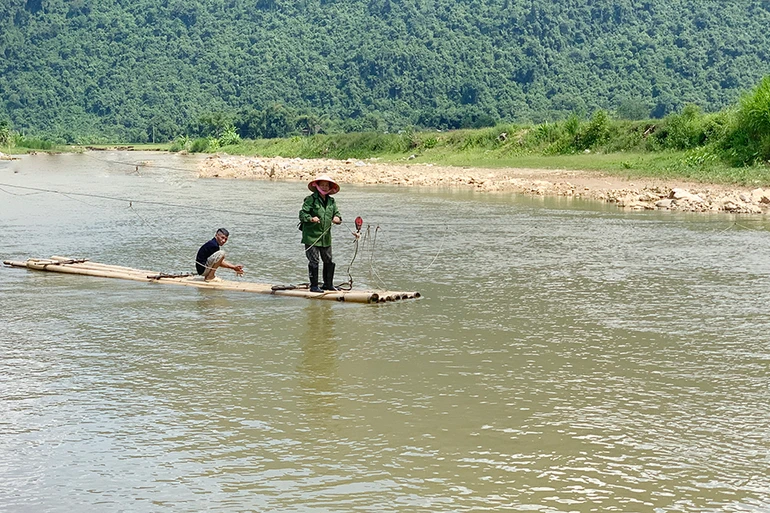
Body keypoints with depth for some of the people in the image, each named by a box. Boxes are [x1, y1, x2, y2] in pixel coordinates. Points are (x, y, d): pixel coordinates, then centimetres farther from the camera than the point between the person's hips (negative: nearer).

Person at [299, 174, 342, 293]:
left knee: (329, 261, 13)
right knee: (314, 261, -4)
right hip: (312, 237, -6)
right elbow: (302, 214, -12)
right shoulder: (311, 199, -7)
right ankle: (314, 286, 4)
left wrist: (337, 218, -8)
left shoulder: (331, 201, 12)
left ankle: (328, 284, 27)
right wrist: (311, 218, -31)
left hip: (326, 237, 6)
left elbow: (337, 213, 16)